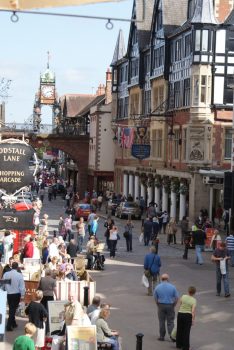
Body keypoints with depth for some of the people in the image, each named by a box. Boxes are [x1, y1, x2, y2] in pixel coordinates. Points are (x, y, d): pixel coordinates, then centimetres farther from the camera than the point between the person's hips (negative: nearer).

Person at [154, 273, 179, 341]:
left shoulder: (157, 287, -3)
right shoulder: (172, 287, -7)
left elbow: (155, 298, 1)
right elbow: (176, 297, -5)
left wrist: (158, 305, 12)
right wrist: (173, 305, 8)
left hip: (161, 306, 1)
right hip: (170, 306, -1)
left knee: (161, 322, 11)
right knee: (170, 322, 5)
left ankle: (162, 336, 16)